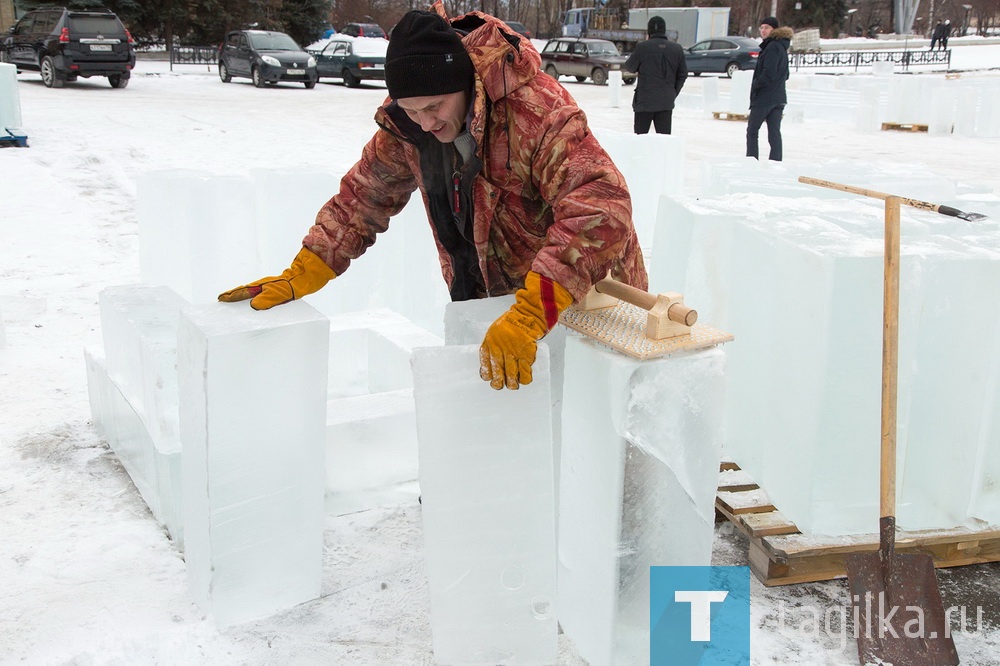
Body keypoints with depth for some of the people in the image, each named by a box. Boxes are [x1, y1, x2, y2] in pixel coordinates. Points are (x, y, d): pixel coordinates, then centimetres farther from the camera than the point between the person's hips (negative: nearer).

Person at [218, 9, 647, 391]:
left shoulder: (539, 111, -31)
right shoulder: (405, 122, -10)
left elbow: (602, 208, -41)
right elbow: (365, 196, 2)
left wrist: (530, 314, -50)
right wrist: (299, 276, -7)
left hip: (577, 299, -5)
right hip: (483, 299, 5)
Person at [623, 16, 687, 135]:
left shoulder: (643, 47, -10)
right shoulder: (677, 48, 3)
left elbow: (629, 67, 2)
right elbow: (683, 74, 8)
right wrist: (674, 93, 15)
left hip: (645, 100, -3)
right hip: (666, 102, 3)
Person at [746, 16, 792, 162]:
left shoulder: (772, 47, -15)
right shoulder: (782, 47, 16)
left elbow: (768, 74, -22)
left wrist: (755, 84, -8)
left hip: (764, 97, -9)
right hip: (779, 98, 9)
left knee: (752, 130, 2)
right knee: (775, 132, 6)